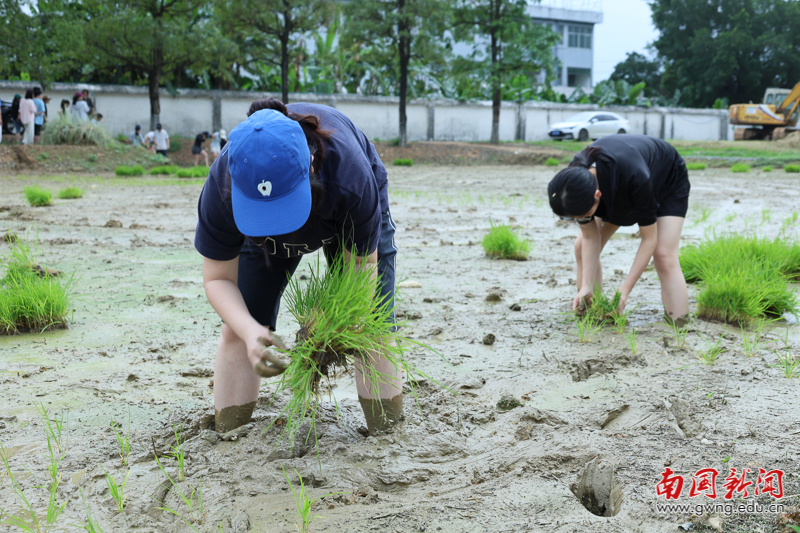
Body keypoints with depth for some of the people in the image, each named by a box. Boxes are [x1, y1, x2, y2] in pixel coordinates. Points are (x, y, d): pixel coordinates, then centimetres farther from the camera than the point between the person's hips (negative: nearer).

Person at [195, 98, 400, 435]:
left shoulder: (350, 176, -45)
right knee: (236, 332, -8)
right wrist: (250, 331, -48)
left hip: (347, 214, -1)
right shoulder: (222, 186, -40)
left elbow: (362, 265, -30)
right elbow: (218, 278, -27)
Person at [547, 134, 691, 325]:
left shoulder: (633, 178, -46)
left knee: (663, 255, -22)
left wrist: (625, 289, -33)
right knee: (582, 246, -9)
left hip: (668, 181, -5)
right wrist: (586, 285, -27)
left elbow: (649, 238, -32)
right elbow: (591, 238, -19)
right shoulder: (573, 179, -32)